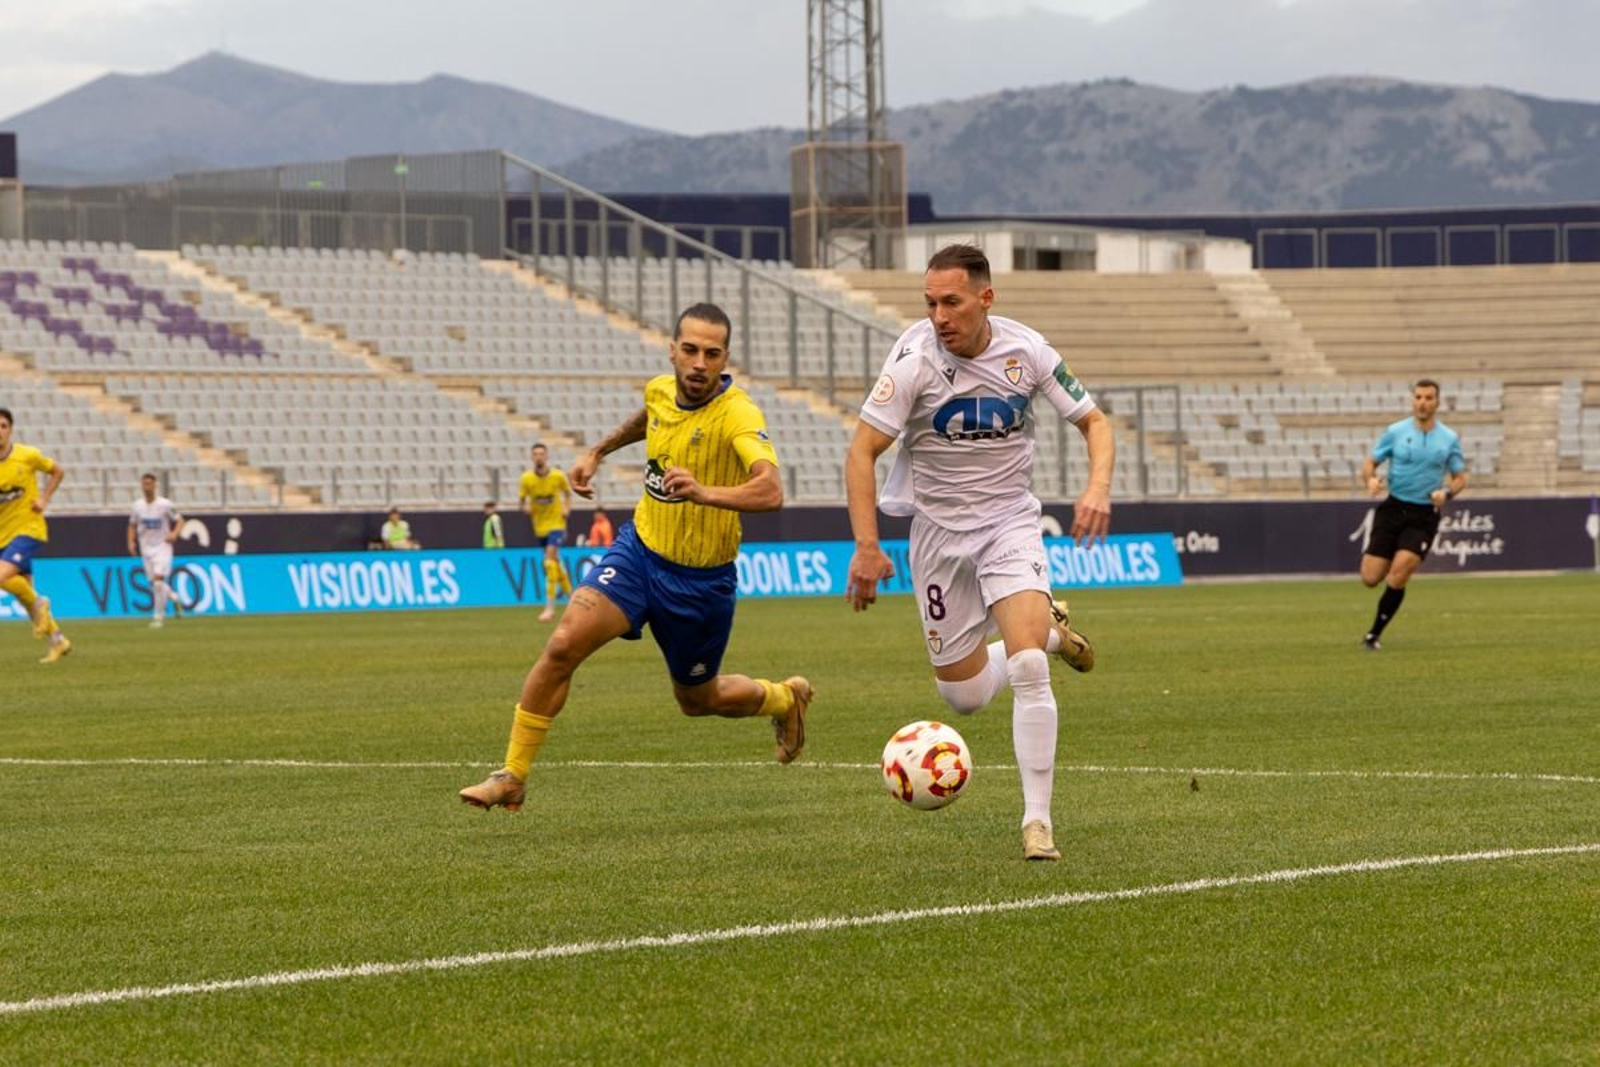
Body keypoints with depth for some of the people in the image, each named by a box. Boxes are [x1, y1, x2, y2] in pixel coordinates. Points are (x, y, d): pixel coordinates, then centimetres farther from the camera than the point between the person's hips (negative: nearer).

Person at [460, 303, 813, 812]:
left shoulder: (737, 415, -26)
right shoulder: (660, 391, -6)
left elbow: (770, 491, -44)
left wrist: (704, 492, -58)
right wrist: (597, 452, 28)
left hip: (701, 579, -4)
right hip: (639, 547, 4)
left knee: (698, 699, 16)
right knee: (563, 644, -18)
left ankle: (785, 699, 50)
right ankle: (512, 777, -7)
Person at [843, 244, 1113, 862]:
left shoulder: (1026, 352, -11)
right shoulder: (916, 358, -18)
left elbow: (1094, 422, 2)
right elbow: (862, 451, -14)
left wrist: (1098, 487, -18)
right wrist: (867, 547, -22)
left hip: (1010, 522, 0)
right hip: (938, 530, 0)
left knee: (1028, 668, -21)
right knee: (964, 695, 7)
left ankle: (1038, 820, -12)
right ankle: (1048, 630, 37)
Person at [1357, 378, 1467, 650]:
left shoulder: (1449, 439, 2)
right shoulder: (1395, 432, 0)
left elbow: (1460, 478, 9)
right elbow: (1370, 462, 5)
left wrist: (1446, 492, -13)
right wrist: (1371, 479, -18)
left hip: (1424, 516, -1)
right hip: (1393, 508, 1)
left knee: (1398, 574, -19)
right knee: (1370, 578, -4)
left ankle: (1374, 634, -5)